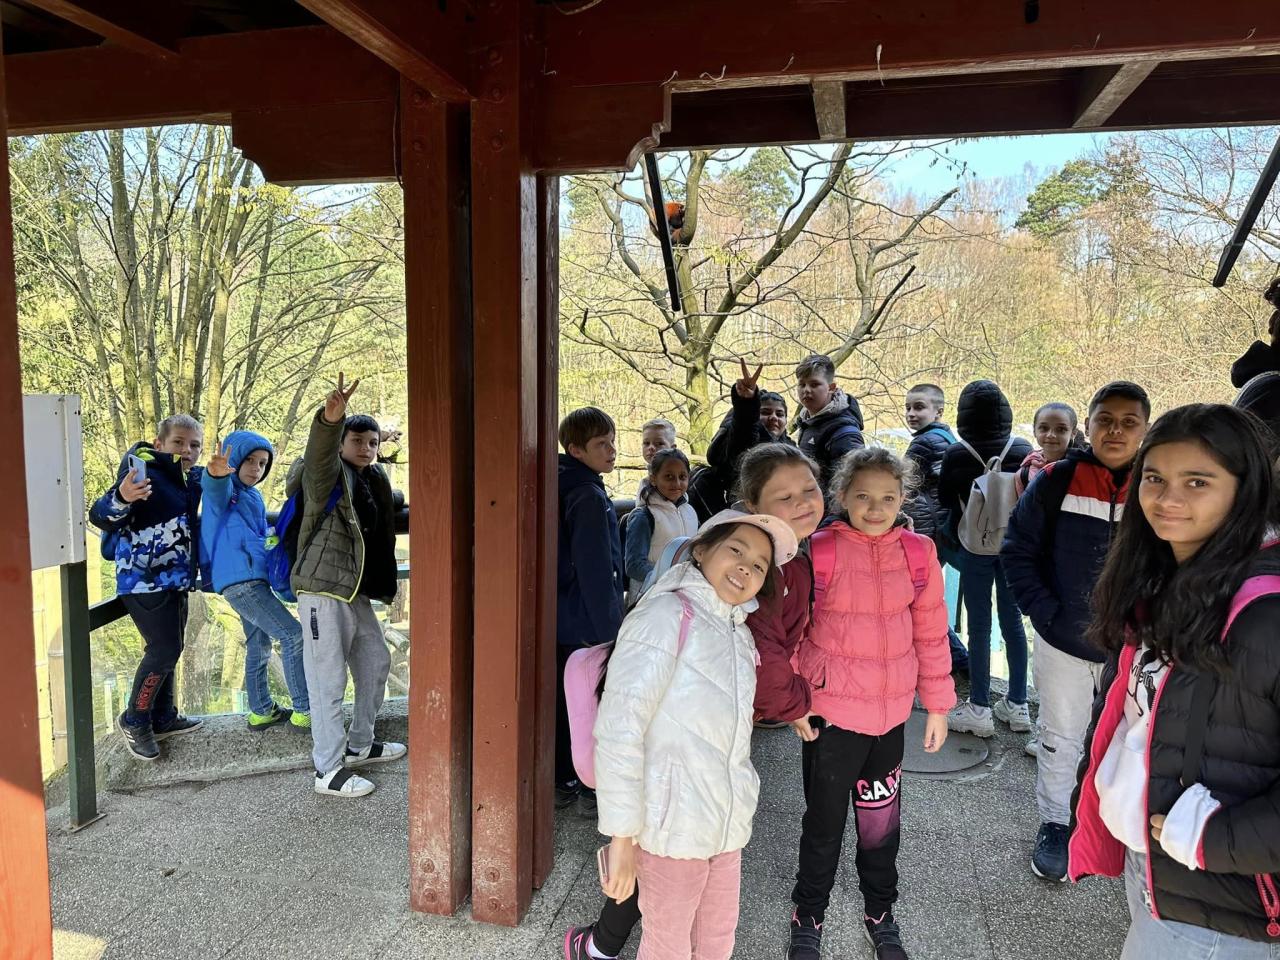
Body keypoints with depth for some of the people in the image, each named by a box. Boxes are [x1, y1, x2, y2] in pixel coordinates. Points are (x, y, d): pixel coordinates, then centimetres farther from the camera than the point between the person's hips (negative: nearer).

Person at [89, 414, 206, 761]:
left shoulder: (193, 478, 8)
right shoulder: (142, 470, -15)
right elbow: (100, 517, -21)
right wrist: (122, 497, -42)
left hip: (175, 580, 8)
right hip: (144, 579, -8)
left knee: (168, 649, 15)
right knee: (164, 649, -10)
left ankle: (163, 718, 28)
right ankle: (133, 721, 9)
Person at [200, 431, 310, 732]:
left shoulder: (254, 497, 20)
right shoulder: (224, 489, -7)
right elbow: (214, 488, -33)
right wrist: (217, 473, -55)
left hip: (254, 578, 10)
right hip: (239, 579, -10)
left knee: (259, 645, 19)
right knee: (293, 635, -14)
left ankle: (261, 711, 32)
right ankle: (304, 711, -11)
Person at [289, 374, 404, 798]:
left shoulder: (373, 480, 16)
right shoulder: (327, 474, -9)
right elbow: (318, 454, -33)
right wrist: (330, 418, -52)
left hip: (356, 593, 9)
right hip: (323, 591, -9)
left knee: (376, 662, 18)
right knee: (328, 680, -4)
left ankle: (360, 744, 35)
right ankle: (328, 770, 7)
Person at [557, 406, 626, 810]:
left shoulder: (562, 489, 9)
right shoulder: (590, 496, -19)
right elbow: (596, 573, -22)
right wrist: (612, 632, -19)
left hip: (560, 620, 9)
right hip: (588, 624, -9)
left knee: (563, 700, 16)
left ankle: (562, 782, 28)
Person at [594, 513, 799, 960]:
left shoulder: (740, 632, 10)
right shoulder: (667, 615, -15)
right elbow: (619, 728, -21)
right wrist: (622, 834, -21)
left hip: (727, 823, 8)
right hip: (673, 824, -7)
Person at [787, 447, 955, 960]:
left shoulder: (918, 552, -2)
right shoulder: (818, 551, -11)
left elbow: (931, 634, 5)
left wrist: (937, 704, 8)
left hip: (891, 712, 3)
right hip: (830, 711, -2)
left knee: (882, 818, 18)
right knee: (825, 821, 11)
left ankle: (880, 913, 42)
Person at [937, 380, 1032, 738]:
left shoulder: (956, 454, -14)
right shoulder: (1023, 450, -6)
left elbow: (944, 500, 0)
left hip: (974, 546, -3)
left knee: (979, 625, 3)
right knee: (1012, 620, 12)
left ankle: (979, 709, 9)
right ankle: (1017, 705, 21)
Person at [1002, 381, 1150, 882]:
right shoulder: (1057, 480, -11)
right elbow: (1017, 549, -4)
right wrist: (1043, 612, -11)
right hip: (1062, 642, -1)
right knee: (1059, 741, 14)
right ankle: (1054, 826, 34)